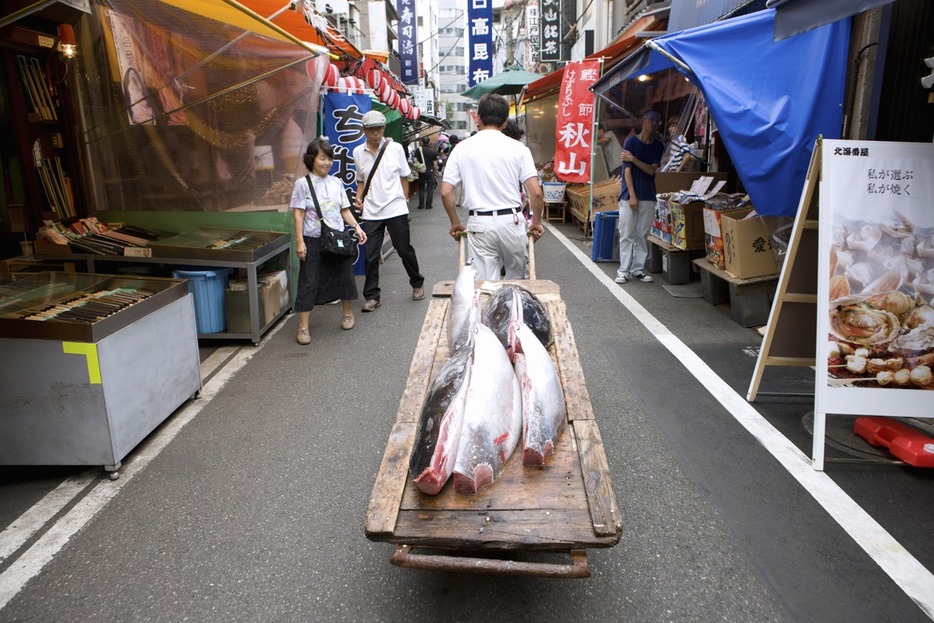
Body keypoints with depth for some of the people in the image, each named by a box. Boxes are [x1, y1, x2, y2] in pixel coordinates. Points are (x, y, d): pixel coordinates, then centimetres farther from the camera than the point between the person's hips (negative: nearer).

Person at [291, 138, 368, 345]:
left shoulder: (336, 182, 8)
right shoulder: (303, 184, -5)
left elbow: (345, 210, 12)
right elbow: (299, 214, -7)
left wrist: (356, 226, -3)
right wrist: (299, 241, -14)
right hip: (313, 241, -4)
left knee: (343, 276, 12)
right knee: (309, 282, -2)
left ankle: (347, 313, 34)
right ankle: (303, 327, 3)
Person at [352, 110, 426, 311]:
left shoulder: (395, 148, -2)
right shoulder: (358, 152, 4)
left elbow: (404, 177, 6)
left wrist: (404, 201, 5)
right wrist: (359, 198, -1)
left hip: (396, 210, -2)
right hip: (371, 212, 2)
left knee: (405, 250, 9)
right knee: (371, 256, 3)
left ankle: (417, 283, 31)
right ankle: (372, 296, 14)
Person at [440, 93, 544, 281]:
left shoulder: (462, 148, 2)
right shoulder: (517, 148, 0)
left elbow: (445, 192, -1)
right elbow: (536, 192, -6)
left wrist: (455, 223, 13)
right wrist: (536, 222, 9)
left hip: (479, 223, 0)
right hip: (512, 221, 0)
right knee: (516, 278, 20)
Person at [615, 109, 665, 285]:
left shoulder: (659, 146, 8)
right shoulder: (631, 142, -3)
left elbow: (651, 170, -1)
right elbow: (627, 170, -8)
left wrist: (633, 159, -13)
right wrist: (632, 196, -13)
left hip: (648, 197, 4)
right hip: (629, 196, -4)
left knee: (642, 235, 6)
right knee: (627, 234, -2)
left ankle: (638, 269, 13)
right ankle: (624, 270, 3)